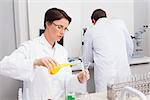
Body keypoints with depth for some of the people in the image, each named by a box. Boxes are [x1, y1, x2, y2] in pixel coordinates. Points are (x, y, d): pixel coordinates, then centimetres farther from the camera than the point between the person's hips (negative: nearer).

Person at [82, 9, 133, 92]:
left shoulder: (90, 32, 5)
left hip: (104, 75, -2)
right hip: (123, 72, 2)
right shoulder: (120, 23, 8)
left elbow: (87, 60, 15)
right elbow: (130, 49, 15)